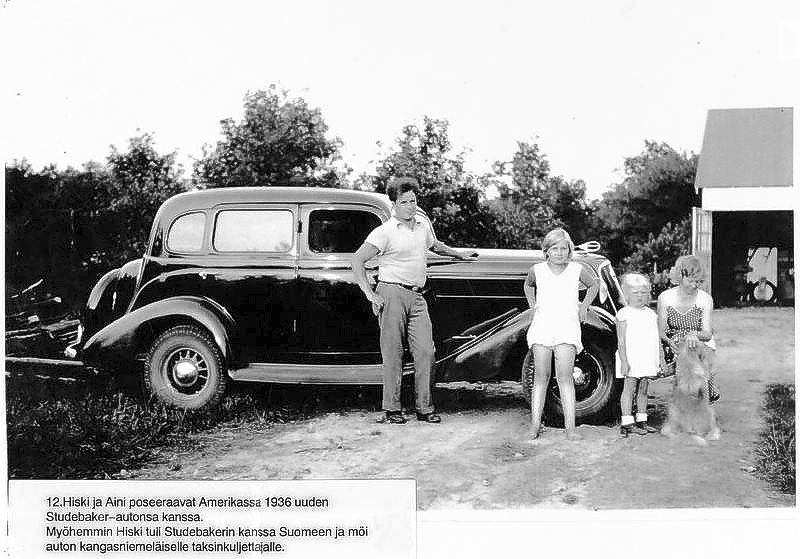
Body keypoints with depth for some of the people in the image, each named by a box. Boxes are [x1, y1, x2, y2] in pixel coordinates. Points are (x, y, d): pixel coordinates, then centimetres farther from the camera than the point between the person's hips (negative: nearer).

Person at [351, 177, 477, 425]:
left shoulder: (423, 225, 14)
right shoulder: (385, 232, -7)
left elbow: (435, 245, 37)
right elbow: (357, 260, -9)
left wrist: (459, 254, 44)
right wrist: (370, 295, -13)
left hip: (417, 297, 6)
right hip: (392, 293, -6)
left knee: (425, 351, 0)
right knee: (392, 354, -3)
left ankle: (424, 408, 8)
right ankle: (391, 409, 5)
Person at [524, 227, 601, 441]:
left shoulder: (577, 270, 2)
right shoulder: (537, 270, 4)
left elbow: (594, 284, 22)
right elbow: (528, 285, 27)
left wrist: (584, 307, 14)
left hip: (567, 328, -1)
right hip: (541, 327, 1)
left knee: (565, 376, -9)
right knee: (541, 376, 1)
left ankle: (570, 427, -9)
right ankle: (535, 425, 4)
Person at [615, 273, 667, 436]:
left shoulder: (651, 314, 12)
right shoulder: (624, 314, -6)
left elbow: (657, 339, 17)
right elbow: (621, 340, -10)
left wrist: (661, 358, 12)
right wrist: (624, 361, -16)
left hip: (648, 360, 6)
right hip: (631, 360, -6)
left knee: (643, 389, 10)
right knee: (629, 388, -4)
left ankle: (641, 421, 17)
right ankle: (627, 423, -2)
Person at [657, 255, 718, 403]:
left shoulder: (705, 299, -9)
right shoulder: (665, 298, -8)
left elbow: (707, 334, -14)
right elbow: (661, 332, -5)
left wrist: (694, 334, -37)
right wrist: (669, 341, -28)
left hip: (702, 344, 0)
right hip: (677, 346, 0)